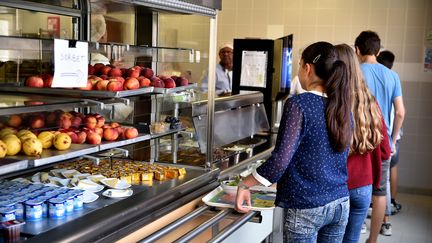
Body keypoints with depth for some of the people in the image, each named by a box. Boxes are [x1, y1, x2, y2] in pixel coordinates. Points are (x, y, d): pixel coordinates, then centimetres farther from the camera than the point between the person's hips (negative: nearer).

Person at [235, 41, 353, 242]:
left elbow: (281, 159, -21)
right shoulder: (342, 105, 4)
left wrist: (245, 184, -12)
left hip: (306, 208, -6)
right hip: (341, 203, 6)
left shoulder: (298, 105, -16)